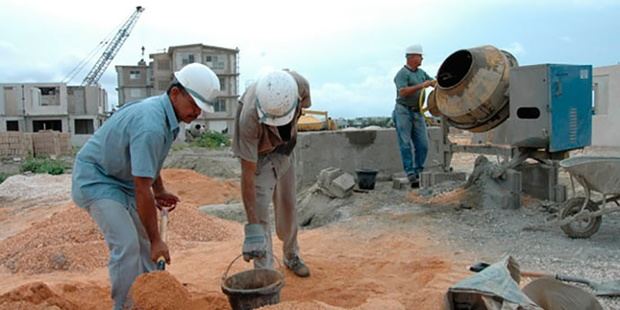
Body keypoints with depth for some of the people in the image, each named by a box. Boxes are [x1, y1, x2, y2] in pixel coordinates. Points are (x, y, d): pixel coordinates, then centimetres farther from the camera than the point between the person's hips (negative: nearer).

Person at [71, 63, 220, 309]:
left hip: (123, 180, 9)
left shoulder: (165, 113, -2)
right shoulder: (151, 126, -32)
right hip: (95, 178, -9)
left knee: (146, 243, 7)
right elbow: (142, 191, -30)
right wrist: (156, 240, -23)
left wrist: (160, 191, 11)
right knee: (127, 245, -17)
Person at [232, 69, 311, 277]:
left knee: (288, 206, 15)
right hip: (258, 155, -4)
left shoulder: (300, 84, -33)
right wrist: (252, 228, -39)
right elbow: (247, 174, -38)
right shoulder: (249, 118, -43)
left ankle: (291, 256, 36)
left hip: (285, 148, 4)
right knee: (259, 213, -13)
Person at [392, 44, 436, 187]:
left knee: (423, 144, 2)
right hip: (403, 111, -7)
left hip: (417, 113, 7)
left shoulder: (421, 72, 17)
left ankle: (418, 172, 11)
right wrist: (421, 86, -24)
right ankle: (410, 174, -3)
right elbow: (402, 92, -22)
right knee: (405, 144, -4)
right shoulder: (402, 73, -9)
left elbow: (434, 82, 22)